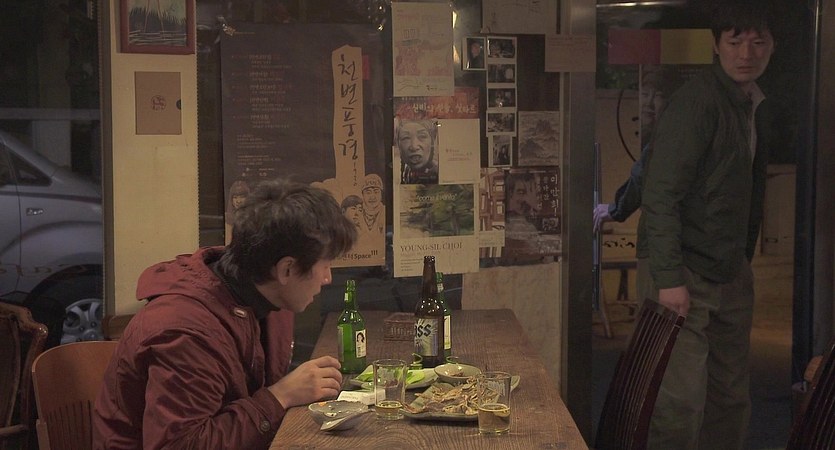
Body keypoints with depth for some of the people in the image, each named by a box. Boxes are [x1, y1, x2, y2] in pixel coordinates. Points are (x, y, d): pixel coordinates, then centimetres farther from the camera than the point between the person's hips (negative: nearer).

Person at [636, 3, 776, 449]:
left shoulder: (752, 107, 13)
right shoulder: (697, 101, -15)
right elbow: (660, 194, -20)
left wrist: (744, 259, 13)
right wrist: (669, 277, -24)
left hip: (730, 274, 9)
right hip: (683, 274, -9)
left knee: (731, 398, 12)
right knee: (682, 401, -10)